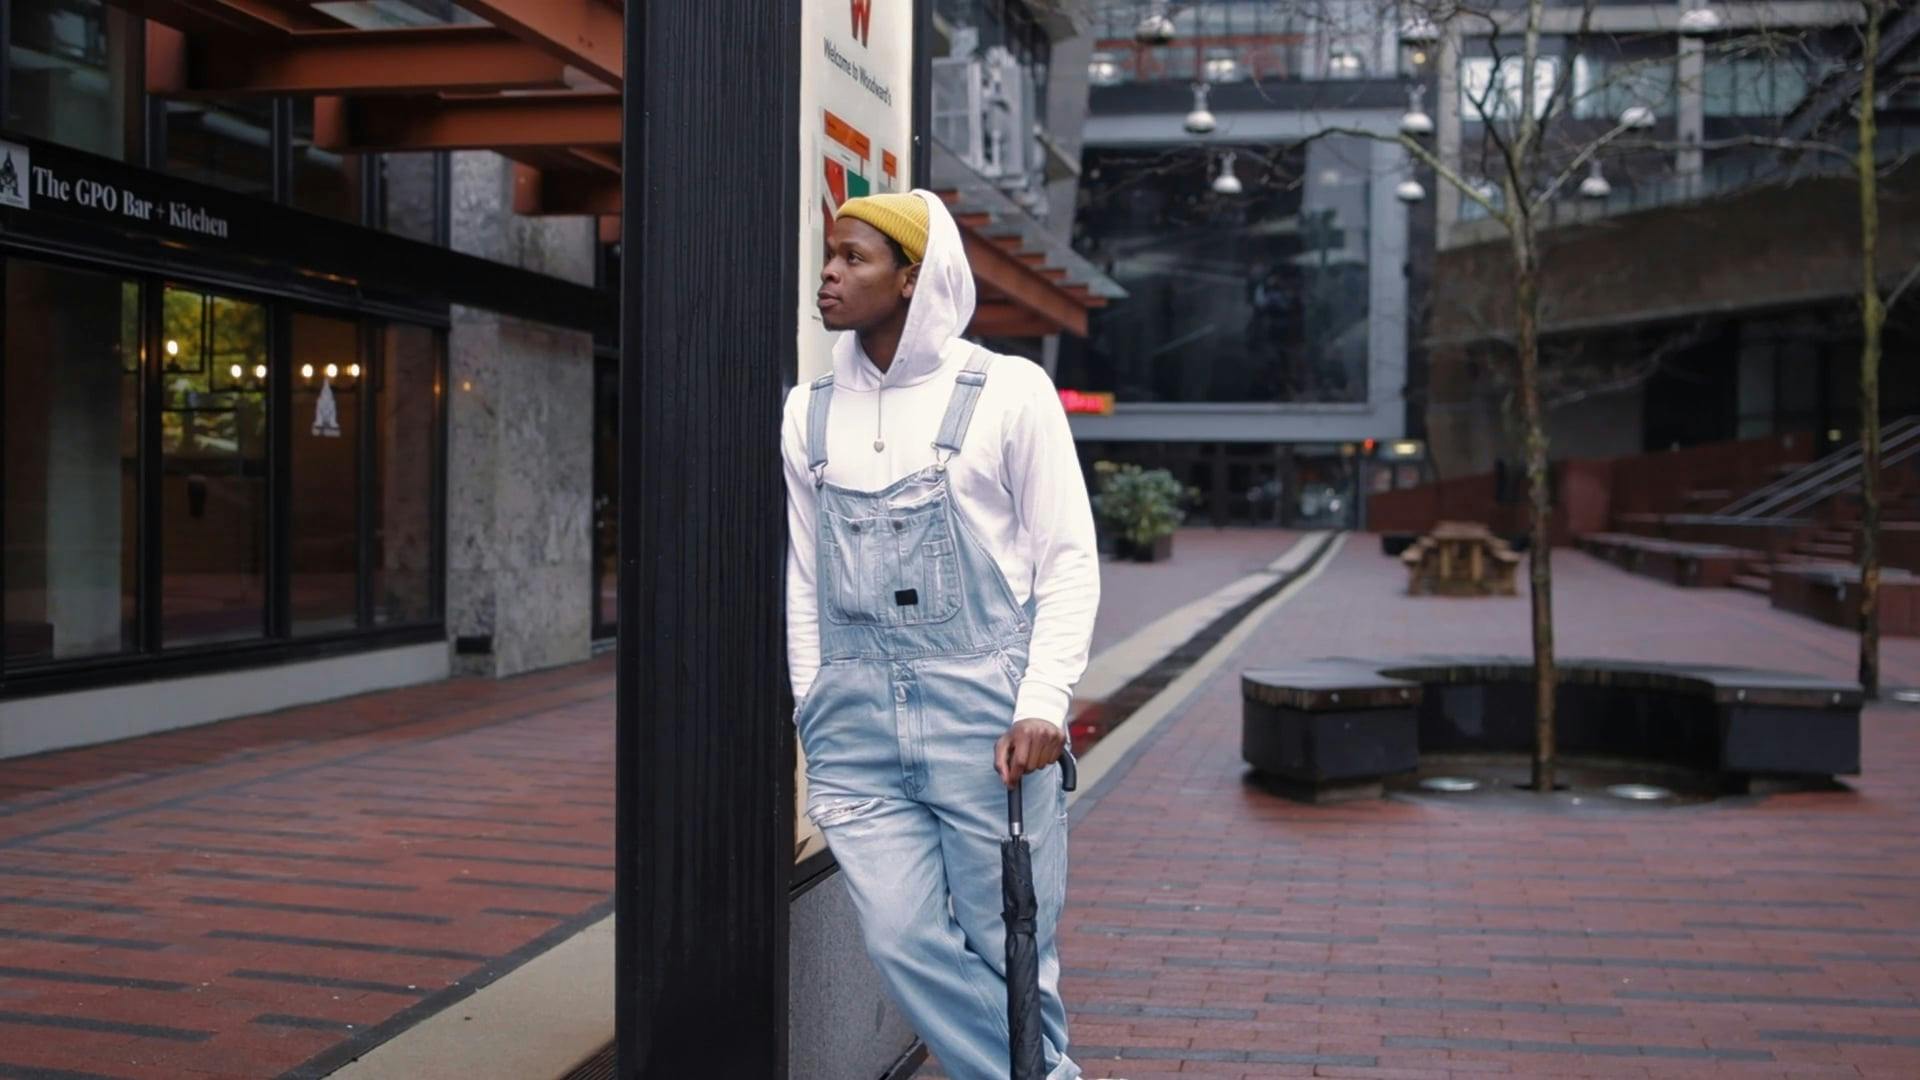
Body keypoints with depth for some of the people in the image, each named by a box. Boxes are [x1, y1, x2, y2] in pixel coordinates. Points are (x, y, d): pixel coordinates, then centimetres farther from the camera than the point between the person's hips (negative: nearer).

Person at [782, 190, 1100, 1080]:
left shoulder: (1006, 391, 0)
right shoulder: (809, 413, 11)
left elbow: (1068, 561, -1)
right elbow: (801, 579, 13)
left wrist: (1043, 706, -10)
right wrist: (812, 715, 9)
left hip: (983, 713, -3)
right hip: (854, 722, 4)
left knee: (1012, 953, 3)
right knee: (904, 944, 0)